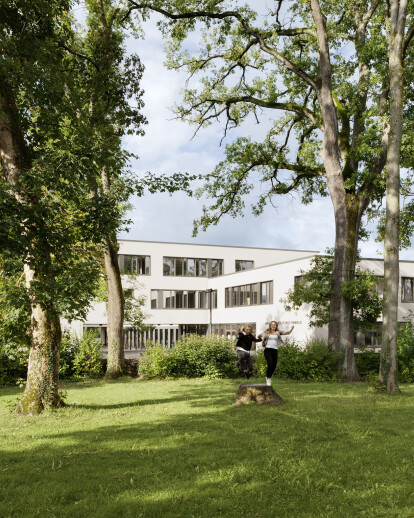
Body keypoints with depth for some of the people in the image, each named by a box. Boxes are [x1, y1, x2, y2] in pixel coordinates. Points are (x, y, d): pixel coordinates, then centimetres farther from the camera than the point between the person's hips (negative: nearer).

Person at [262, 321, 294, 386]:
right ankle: (268, 379, -6)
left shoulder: (278, 333, 9)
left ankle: (268, 377, 31)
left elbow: (287, 333, 2)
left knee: (274, 366, 5)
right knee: (270, 364, -19)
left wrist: (291, 329, -18)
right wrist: (264, 337, -11)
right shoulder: (267, 332, 8)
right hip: (268, 349, -3)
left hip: (275, 350, 3)